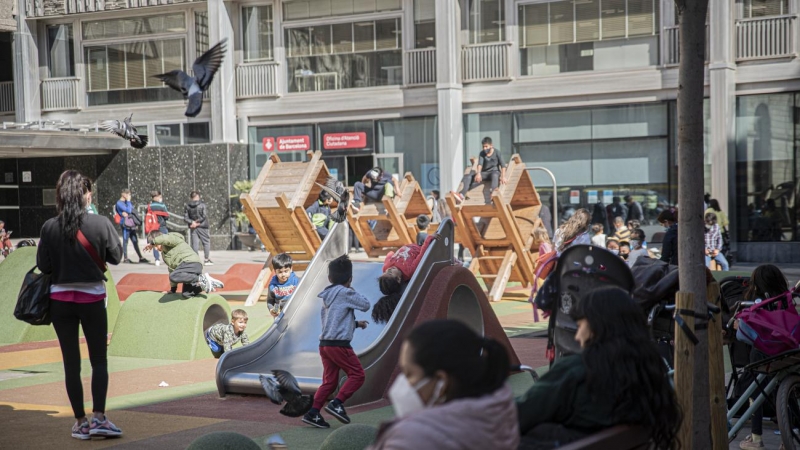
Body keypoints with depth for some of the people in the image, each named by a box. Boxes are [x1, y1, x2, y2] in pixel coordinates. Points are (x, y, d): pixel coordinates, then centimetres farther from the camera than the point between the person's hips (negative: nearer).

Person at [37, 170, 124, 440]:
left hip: (60, 299, 1)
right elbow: (116, 256, -2)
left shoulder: (49, 228, -8)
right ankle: (98, 417, 1)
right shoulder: (100, 224, -12)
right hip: (92, 298, -1)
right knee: (99, 360, 10)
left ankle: (80, 422, 12)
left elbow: (43, 266, -3)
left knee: (71, 362, 9)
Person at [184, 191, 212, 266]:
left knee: (195, 243, 5)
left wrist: (192, 222, -9)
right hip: (202, 226, -3)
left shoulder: (187, 206, 3)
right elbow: (204, 216, -13)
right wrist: (198, 221, -6)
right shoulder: (202, 204, -7)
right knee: (206, 242, 6)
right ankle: (207, 259, 4)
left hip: (193, 228, 3)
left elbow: (185, 218, -1)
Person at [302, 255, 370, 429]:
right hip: (339, 345, -8)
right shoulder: (345, 293, -11)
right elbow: (365, 305, -5)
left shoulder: (327, 296, 16)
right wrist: (353, 291, 9)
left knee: (329, 382, 11)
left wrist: (356, 324, 24)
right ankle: (337, 404, -9)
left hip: (325, 343, 8)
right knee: (357, 375, 2)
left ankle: (313, 413, 5)